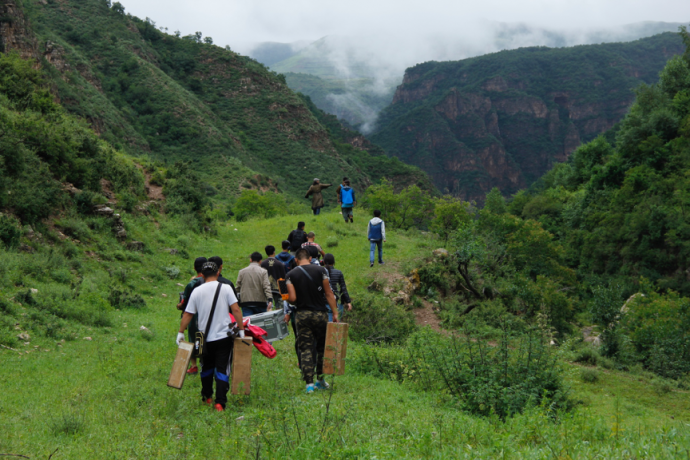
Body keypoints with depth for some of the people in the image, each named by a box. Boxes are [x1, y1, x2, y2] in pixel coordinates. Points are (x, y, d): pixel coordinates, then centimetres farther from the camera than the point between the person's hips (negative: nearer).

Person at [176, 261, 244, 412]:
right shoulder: (225, 288, -5)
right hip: (223, 337, -2)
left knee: (206, 367, 21)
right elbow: (236, 310, -11)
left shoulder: (197, 291, 0)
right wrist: (241, 328, -4)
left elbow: (187, 314, 3)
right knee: (222, 370, 0)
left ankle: (206, 398, 33)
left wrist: (181, 332, 12)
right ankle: (220, 403, -7)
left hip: (205, 338, 2)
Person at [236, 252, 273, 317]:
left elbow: (238, 287, 9)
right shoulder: (263, 272, 0)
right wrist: (270, 300, -18)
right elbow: (266, 287, -11)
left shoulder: (242, 271, 7)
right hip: (260, 302, -1)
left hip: (245, 303, 1)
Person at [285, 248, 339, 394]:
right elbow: (329, 294, -2)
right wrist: (335, 312, 2)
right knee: (322, 346, 16)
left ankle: (309, 383, -4)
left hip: (302, 315, 0)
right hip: (320, 313, 0)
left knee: (305, 349, 2)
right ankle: (320, 379, 23)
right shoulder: (320, 271, 0)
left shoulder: (292, 274, -1)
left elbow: (292, 298, -8)